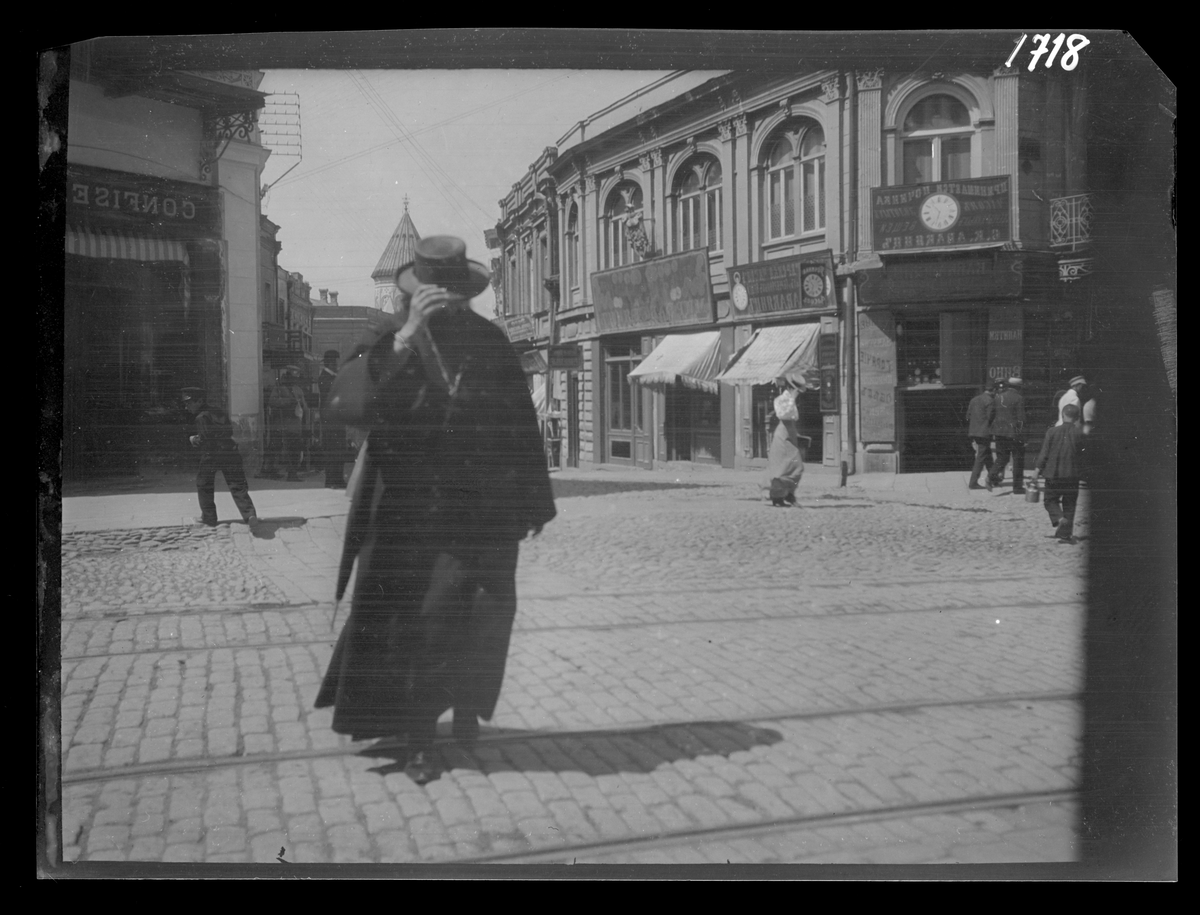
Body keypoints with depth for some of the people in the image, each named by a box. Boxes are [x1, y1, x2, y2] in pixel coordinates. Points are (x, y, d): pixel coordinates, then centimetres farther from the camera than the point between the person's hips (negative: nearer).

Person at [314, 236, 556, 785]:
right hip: (410, 511, -1)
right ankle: (418, 738, 18)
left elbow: (519, 425, 6)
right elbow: (346, 403, -23)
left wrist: (531, 501, 7)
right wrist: (405, 338, -29)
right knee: (416, 620, 3)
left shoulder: (490, 343, 0)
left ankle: (467, 708, 31)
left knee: (482, 613, 4)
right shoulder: (391, 345, -5)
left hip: (482, 512, 1)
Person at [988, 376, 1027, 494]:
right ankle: (1017, 486, 8)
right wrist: (1021, 435, -8)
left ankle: (992, 476, -10)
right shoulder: (1018, 399, -9)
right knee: (1018, 459, 5)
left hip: (999, 431, 5)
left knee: (1002, 456, 14)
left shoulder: (999, 397, 9)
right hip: (1014, 432, -5)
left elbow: (994, 415, 13)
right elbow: (1021, 418, -12)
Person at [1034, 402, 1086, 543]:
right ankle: (1065, 534, 10)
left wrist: (1037, 472, 2)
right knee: (1069, 505, 11)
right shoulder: (1080, 433, -4)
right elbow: (1084, 456, 1)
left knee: (1050, 499, 13)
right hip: (1072, 474, 1)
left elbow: (1044, 454, -5)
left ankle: (1058, 518, -14)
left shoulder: (1053, 432, -6)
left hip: (1053, 473, -1)